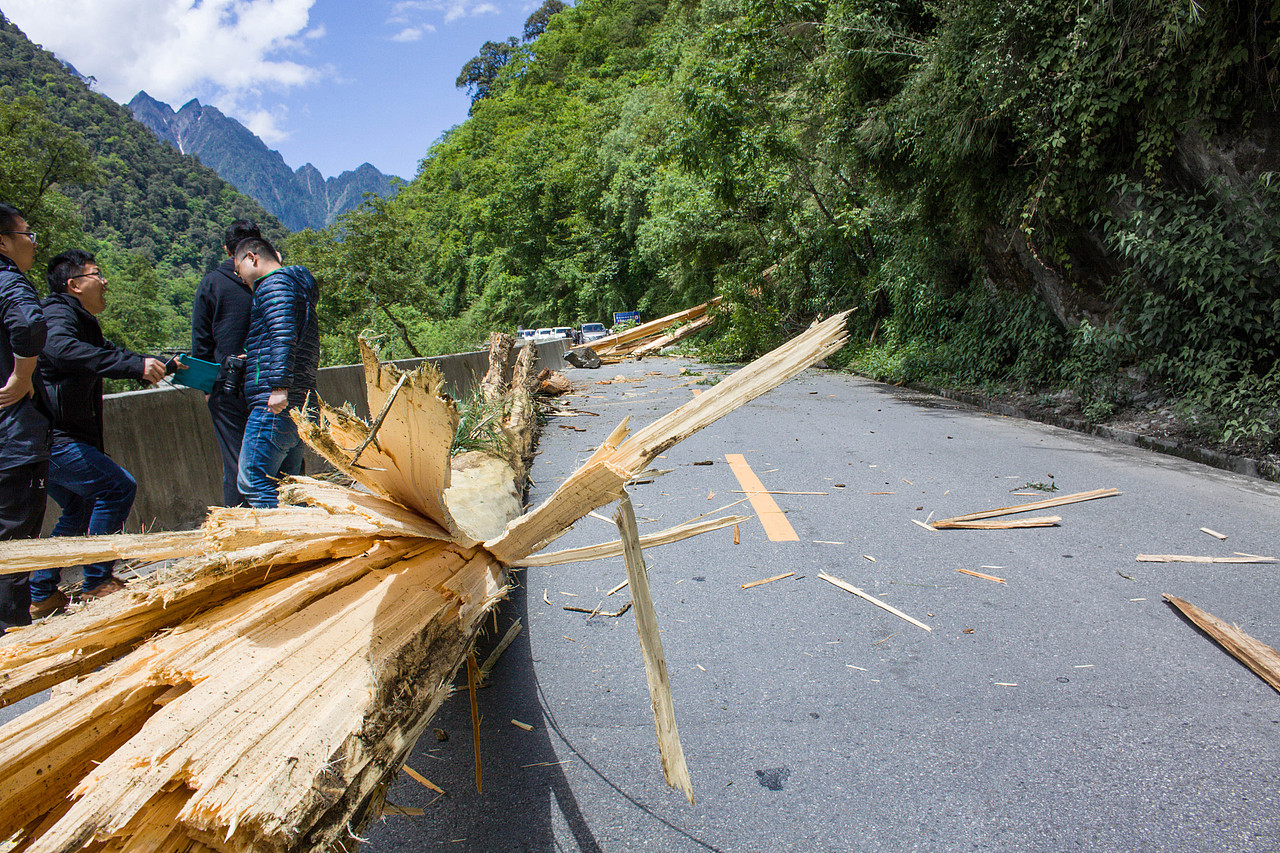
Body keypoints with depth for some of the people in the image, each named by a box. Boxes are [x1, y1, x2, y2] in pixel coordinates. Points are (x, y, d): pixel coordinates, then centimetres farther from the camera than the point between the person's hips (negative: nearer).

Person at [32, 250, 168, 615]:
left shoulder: (81, 322, 20)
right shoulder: (57, 314, -13)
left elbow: (108, 352, 37)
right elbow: (61, 349, -36)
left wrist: (161, 366, 30)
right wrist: (136, 365, -44)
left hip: (52, 438, 11)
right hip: (51, 438, -11)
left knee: (81, 508, 17)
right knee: (117, 487, -12)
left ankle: (41, 595, 23)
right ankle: (97, 582, -5)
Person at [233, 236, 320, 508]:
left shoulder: (275, 283, -1)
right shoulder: (299, 287, 28)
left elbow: (284, 335, -18)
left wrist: (279, 386, -25)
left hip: (273, 404, -10)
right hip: (300, 406, 10)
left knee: (252, 482, -11)